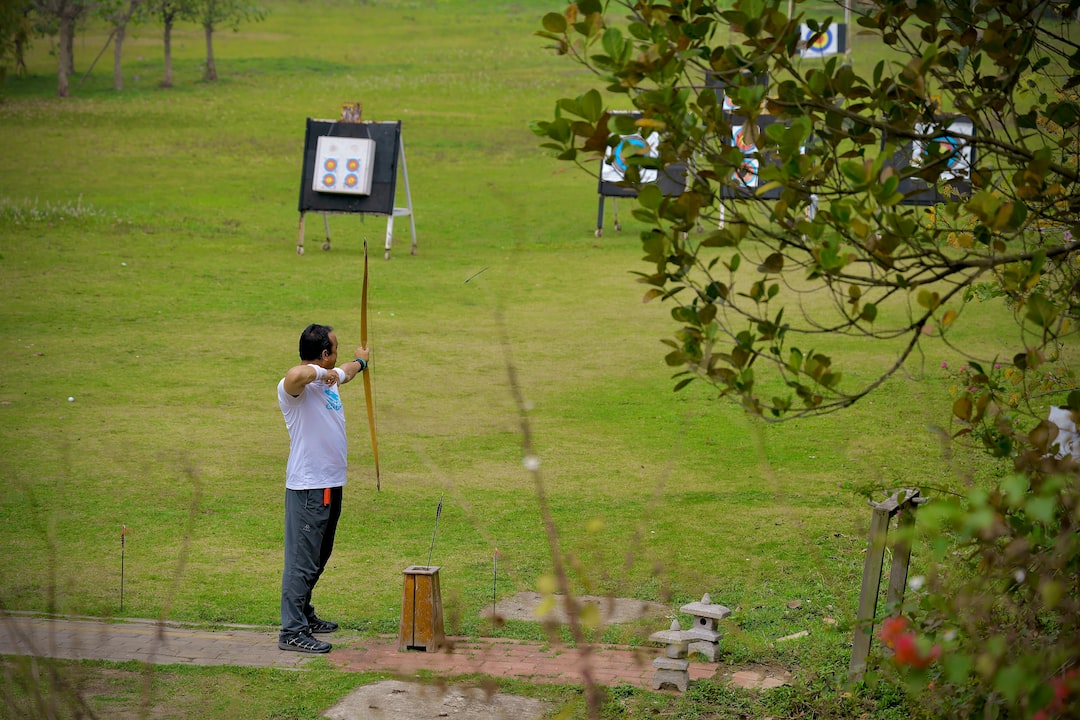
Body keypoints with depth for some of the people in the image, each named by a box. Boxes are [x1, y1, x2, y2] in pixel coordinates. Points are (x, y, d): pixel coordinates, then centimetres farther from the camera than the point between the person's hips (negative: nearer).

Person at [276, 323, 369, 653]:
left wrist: (361, 360, 58)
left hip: (332, 484, 10)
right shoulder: (296, 386, -17)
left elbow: (346, 372, 39)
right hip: (308, 488, -10)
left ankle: (305, 615, 34)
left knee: (318, 558, 20)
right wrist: (321, 372, -26)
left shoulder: (329, 379, 13)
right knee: (302, 560, -8)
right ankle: (292, 632, -6)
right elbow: (295, 374, -44)